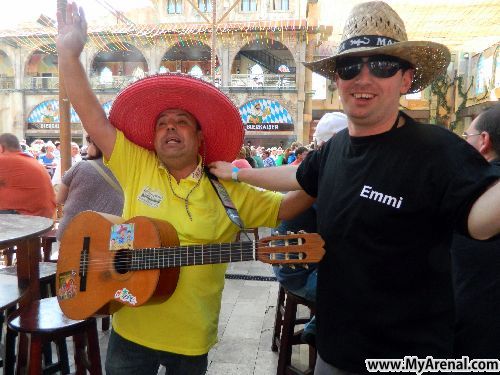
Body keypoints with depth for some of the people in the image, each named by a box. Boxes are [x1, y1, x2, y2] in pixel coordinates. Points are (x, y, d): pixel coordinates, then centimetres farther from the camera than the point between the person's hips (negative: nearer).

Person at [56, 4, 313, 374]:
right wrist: (69, 52, -13)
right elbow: (93, 117, -8)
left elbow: (286, 207, -2)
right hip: (131, 330, 1)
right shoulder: (136, 168, -3)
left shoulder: (229, 193, -4)